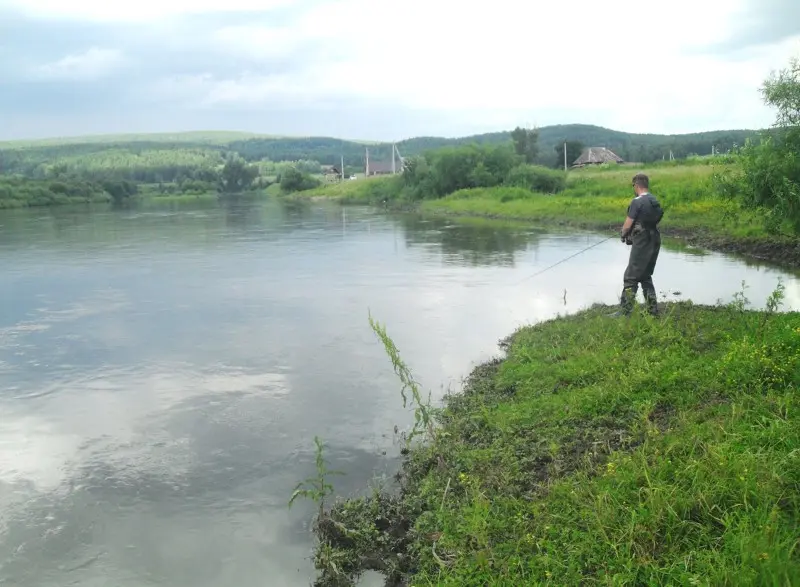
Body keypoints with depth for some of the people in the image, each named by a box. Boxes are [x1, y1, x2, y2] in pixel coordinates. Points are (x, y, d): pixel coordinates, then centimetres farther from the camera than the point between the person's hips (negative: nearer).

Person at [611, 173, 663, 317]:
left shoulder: (637, 202, -15)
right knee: (646, 276, 18)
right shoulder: (655, 201, 9)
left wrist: (623, 234, 8)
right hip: (654, 242, 8)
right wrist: (630, 232, 16)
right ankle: (653, 309, 20)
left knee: (631, 278, -3)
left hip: (642, 244, -8)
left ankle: (625, 312, -3)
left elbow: (628, 225, -13)